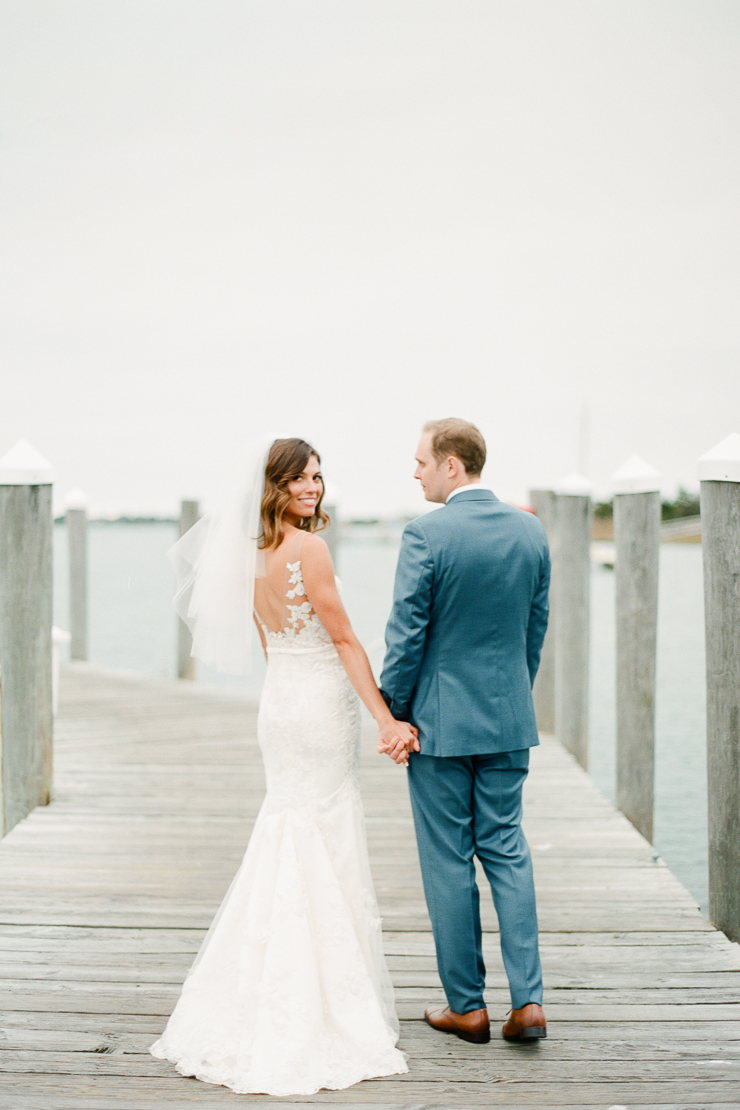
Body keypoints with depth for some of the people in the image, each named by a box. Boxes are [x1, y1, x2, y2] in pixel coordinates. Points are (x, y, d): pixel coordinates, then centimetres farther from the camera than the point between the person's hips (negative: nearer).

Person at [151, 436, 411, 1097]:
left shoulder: (255, 553, 8)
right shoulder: (309, 548, -16)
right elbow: (343, 639, -17)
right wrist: (386, 717, -15)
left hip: (280, 699, 8)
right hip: (322, 703, -8)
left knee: (288, 845, 15)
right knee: (327, 855, 0)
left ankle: (258, 1006, 19)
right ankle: (325, 1007, 6)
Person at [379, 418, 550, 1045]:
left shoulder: (426, 535, -15)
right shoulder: (531, 530, 3)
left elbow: (406, 634, -14)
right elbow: (536, 628, 10)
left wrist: (394, 716, -3)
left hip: (440, 720, -5)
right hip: (509, 719, 5)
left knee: (449, 862, 5)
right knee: (507, 852, 12)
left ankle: (467, 1006, 14)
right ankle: (528, 1000, 5)